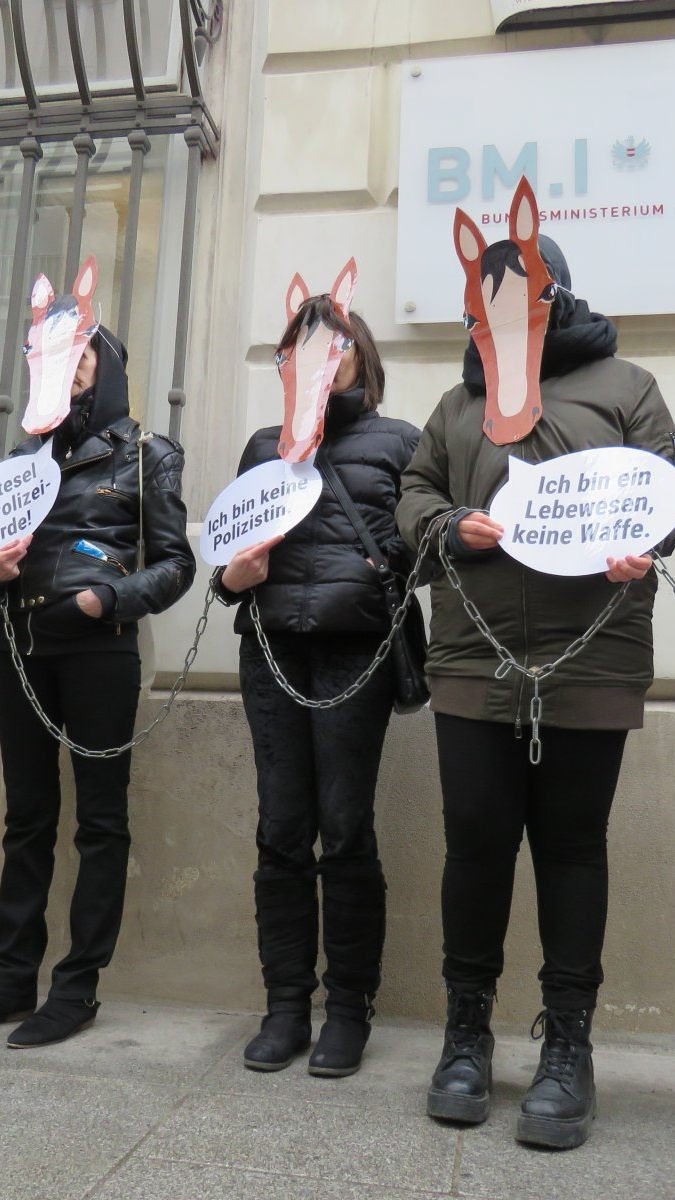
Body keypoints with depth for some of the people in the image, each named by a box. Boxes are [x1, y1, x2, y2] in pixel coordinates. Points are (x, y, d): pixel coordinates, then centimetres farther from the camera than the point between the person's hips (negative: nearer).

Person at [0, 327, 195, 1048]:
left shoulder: (147, 456, 6)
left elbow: (176, 562, 0)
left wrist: (113, 597, -15)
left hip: (98, 646, -4)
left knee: (99, 816, 0)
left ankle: (77, 988, 8)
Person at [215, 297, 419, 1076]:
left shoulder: (398, 440, 12)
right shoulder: (265, 446, 21)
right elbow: (230, 547, 20)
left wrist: (386, 564, -15)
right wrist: (233, 577, -1)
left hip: (356, 647, -3)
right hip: (272, 647, 3)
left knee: (344, 830, -3)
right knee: (281, 831, 2)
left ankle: (349, 1007, 12)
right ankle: (285, 1005, 14)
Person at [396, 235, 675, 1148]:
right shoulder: (462, 400, 20)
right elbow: (415, 493, 16)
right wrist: (453, 525, -6)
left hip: (590, 663, -2)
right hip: (473, 663, 3)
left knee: (571, 845, 6)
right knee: (476, 840, 5)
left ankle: (568, 1044, 20)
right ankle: (468, 1028, 23)